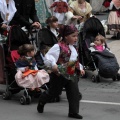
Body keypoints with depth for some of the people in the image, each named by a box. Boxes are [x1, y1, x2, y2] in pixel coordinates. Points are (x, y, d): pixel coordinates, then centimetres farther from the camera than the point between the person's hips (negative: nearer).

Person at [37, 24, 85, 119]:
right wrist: (53, 65, -40)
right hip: (59, 75, -7)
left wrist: (80, 68, 17)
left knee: (74, 93, -2)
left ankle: (73, 112, 5)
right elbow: (48, 57, -25)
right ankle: (41, 102, 37)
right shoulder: (58, 47, -17)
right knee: (54, 92, 9)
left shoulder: (73, 48, 10)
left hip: (71, 75, 7)